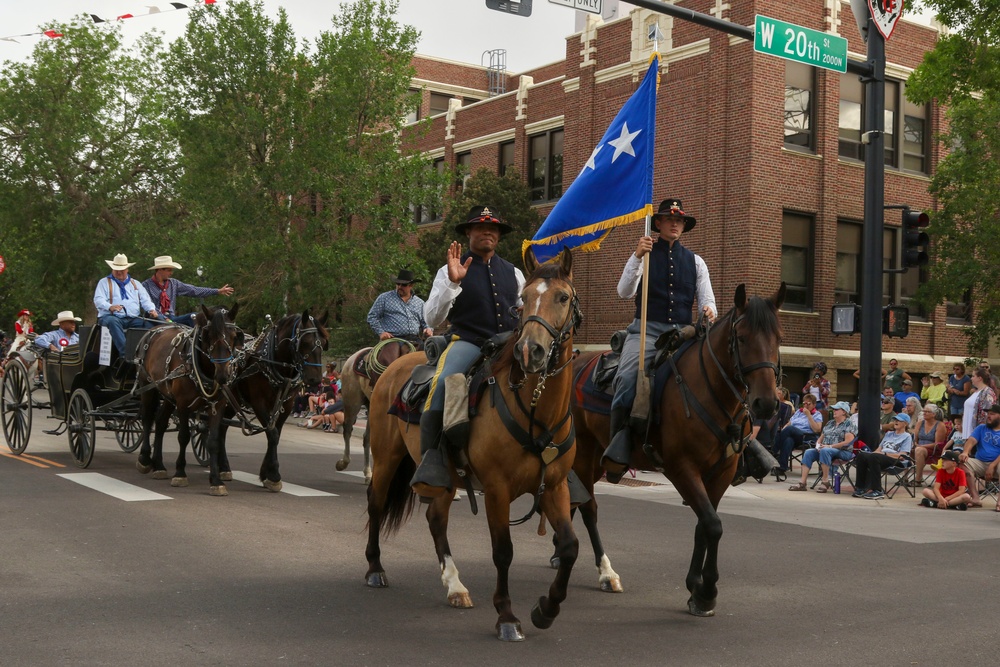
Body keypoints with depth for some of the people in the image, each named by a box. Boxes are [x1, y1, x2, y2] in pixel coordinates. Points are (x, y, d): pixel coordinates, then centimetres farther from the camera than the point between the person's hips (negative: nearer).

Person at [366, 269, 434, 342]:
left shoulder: (420, 303, 21)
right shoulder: (384, 298, 10)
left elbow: (425, 322, 27)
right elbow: (372, 317, 9)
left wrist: (428, 329, 3)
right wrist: (381, 332, -4)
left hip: (415, 341, 3)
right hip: (392, 340, -3)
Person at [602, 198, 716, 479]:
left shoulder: (695, 261, 18)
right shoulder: (644, 255, 10)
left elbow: (706, 298, 12)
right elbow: (624, 292, -5)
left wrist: (708, 310, -12)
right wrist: (637, 257, -18)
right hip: (648, 329, -3)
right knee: (627, 378, -29)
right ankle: (619, 450, -21)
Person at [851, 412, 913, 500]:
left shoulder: (907, 436, 10)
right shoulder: (889, 434, 33)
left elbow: (902, 456, -3)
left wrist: (884, 453, -12)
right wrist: (873, 452, 2)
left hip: (894, 460, -6)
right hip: (882, 457, 6)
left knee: (873, 457, -37)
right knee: (861, 455, -24)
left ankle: (877, 491, -36)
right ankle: (861, 488, -24)